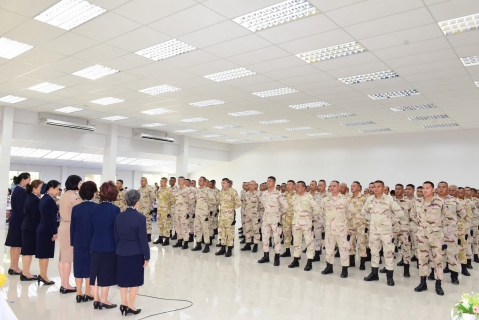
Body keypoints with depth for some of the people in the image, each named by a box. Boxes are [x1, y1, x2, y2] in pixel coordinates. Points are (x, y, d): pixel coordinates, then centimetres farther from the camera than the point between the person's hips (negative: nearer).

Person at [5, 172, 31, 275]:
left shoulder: (17, 190, 13)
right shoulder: (21, 191, -17)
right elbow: (22, 208, -20)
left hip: (15, 220, 10)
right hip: (19, 221, -10)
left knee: (14, 245, 13)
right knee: (18, 244, -2)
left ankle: (12, 267, 20)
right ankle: (15, 268, 4)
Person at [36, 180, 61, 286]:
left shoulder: (44, 198, 12)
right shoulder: (50, 200, -19)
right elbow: (51, 218, -21)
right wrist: (55, 232, -16)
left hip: (42, 229, 10)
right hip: (47, 231, -10)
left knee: (42, 254, 15)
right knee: (46, 254, 0)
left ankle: (42, 275, 23)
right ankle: (43, 277, 9)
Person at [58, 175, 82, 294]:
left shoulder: (64, 195, 12)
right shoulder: (74, 196, -15)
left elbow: (64, 212, 14)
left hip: (63, 226, 9)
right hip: (71, 228, -9)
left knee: (63, 256, 11)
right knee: (68, 257, -2)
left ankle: (63, 283, 18)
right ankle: (66, 285, 5)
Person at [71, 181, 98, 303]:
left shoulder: (76, 208, -2)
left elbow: (72, 228, 3)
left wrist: (72, 243, 11)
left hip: (79, 243, 3)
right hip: (93, 243, -3)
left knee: (79, 267, 10)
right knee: (90, 267, 7)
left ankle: (79, 294, 17)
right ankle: (87, 294, 15)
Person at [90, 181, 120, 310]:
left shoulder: (94, 208, 1)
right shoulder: (115, 209, -13)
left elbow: (91, 228, 7)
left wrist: (93, 242, 17)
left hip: (95, 245, 5)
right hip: (109, 245, -5)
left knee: (95, 271, 13)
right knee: (107, 272, 6)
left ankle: (96, 299, 21)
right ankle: (103, 300, 13)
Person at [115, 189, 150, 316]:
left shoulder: (118, 217, 0)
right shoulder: (140, 218, -16)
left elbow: (116, 237, 6)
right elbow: (143, 239, -14)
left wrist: (119, 250, 17)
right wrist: (147, 256, -6)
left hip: (121, 252, 5)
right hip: (136, 253, -5)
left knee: (123, 278, 16)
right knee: (134, 280, 8)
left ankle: (124, 304, 23)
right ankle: (130, 306, 14)